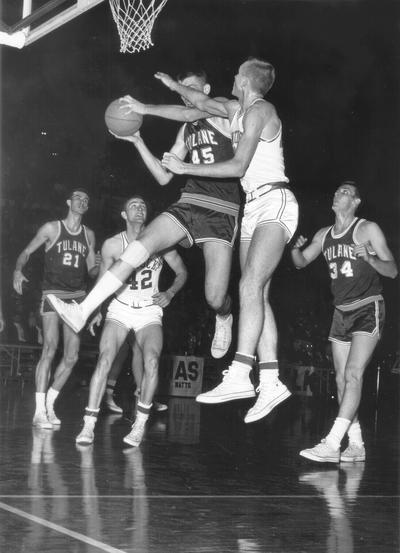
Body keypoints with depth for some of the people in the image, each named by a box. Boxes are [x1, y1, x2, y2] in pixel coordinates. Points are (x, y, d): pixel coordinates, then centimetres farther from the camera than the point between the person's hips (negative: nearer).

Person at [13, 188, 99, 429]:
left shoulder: (89, 235, 13)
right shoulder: (52, 228, 2)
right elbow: (26, 252, 4)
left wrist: (100, 266, -8)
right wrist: (18, 271, -16)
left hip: (77, 297, 5)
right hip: (53, 294, -4)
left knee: (72, 356, -1)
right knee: (50, 349, -18)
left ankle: (49, 403, 16)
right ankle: (39, 411, -16)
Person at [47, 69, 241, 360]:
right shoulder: (186, 130, 21)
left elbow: (188, 113, -20)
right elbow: (164, 176, 19)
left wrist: (144, 108, -15)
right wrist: (137, 140, 10)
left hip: (222, 211, -5)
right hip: (189, 203, 5)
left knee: (215, 298, -11)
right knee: (140, 246, -21)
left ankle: (224, 319, 30)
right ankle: (83, 312, -30)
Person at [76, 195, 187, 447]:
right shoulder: (112, 245, -4)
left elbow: (182, 272, 5)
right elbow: (103, 280, 8)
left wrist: (170, 293, -12)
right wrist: (96, 310, -3)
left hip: (150, 312, 0)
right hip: (120, 310, 0)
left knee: (152, 361, -24)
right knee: (104, 360, -19)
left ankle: (140, 423, -11)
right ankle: (89, 425, -13)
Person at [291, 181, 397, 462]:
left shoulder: (368, 229, -5)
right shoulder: (324, 235, 10)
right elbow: (301, 262, 16)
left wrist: (369, 258, -26)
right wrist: (296, 247, -6)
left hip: (368, 309, -6)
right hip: (342, 312, 7)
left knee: (353, 373, -18)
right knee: (342, 379, 4)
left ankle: (332, 445, -26)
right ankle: (356, 445, 10)